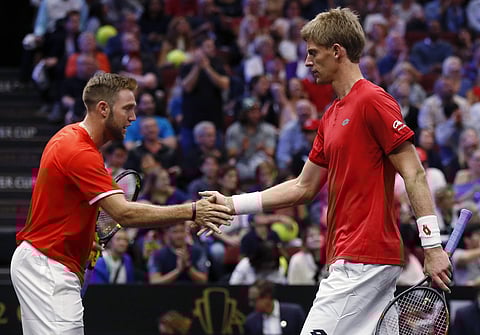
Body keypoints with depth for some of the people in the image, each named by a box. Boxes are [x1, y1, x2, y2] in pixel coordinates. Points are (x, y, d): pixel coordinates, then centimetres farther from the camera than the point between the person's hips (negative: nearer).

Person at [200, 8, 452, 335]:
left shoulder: (373, 100, -10)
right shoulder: (331, 117, 19)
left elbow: (414, 173, -14)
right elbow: (304, 188, 23)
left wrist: (433, 247, -18)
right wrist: (232, 204, 20)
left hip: (363, 259, -9)